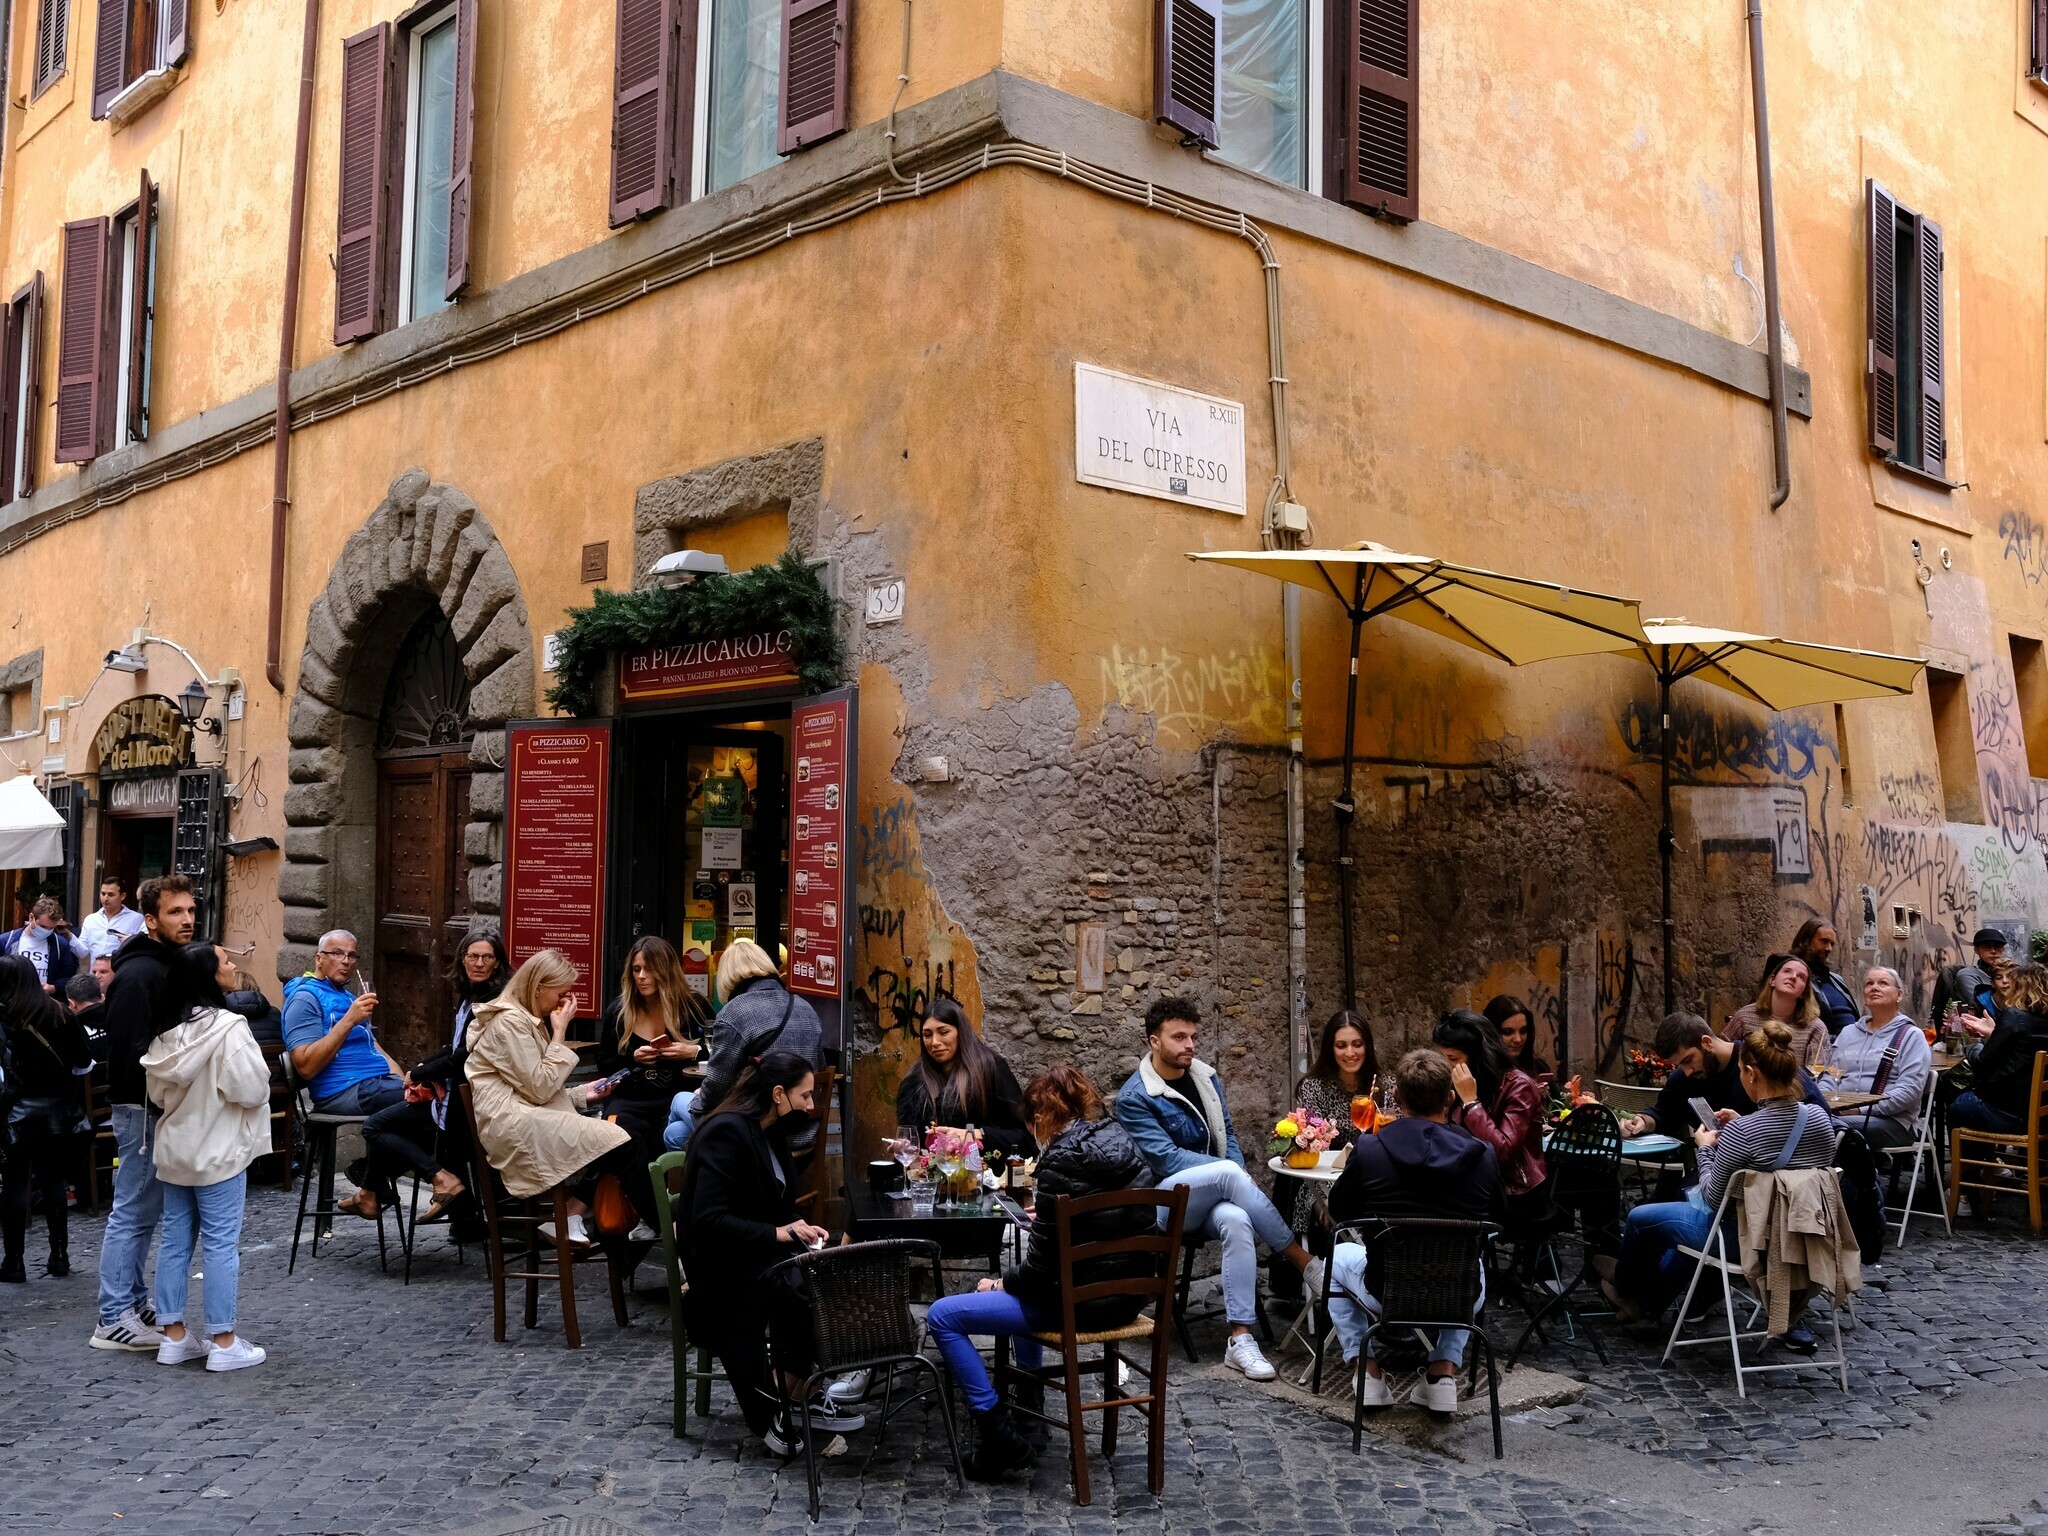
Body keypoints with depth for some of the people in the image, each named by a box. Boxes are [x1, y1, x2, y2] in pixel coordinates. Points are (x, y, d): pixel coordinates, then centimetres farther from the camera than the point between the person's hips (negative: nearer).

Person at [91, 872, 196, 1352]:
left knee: (144, 1212, 16)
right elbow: (130, 1052, -24)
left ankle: (134, 1302, 25)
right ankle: (114, 1320, 3)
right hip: (142, 1108, -10)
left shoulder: (175, 966, 13)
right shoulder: (138, 974, -18)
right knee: (133, 1212, -4)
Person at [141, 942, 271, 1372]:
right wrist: (259, 1070, -1)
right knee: (220, 1244, -1)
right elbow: (251, 1089, -21)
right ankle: (223, 1342, 3)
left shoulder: (168, 1030, 5)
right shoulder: (227, 1027, -19)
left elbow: (157, 1091, 11)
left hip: (175, 1147, 7)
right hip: (218, 1149, -7)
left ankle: (173, 1335, 19)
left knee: (175, 1240, 12)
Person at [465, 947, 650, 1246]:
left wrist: (584, 1094, 8)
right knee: (616, 1143, -19)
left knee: (610, 1142, -11)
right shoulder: (510, 1021, -10)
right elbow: (540, 1089, -15)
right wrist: (560, 1034, -10)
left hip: (530, 1117, 10)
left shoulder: (530, 1020, 21)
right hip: (512, 1123, -10)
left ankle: (570, 1219, -11)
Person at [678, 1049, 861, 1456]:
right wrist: (778, 1234, -26)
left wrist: (801, 1228, -3)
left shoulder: (769, 1132, 9)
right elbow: (708, 1220, -25)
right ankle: (784, 1404, -9)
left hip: (759, 1255, 9)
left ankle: (801, 1395, -4)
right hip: (722, 1268, -9)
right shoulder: (726, 1132, -19)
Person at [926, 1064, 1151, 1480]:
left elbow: (1044, 1263, -18)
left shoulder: (1062, 1161, -19)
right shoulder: (1121, 1141, 5)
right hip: (1126, 1292, 9)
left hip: (1085, 1302, -9)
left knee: (942, 1316, -3)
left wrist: (1001, 1283, 0)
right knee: (1022, 1286, 37)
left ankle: (999, 1434, -3)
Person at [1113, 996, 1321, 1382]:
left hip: (1213, 1200, 4)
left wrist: (1240, 1178, -7)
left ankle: (1241, 1339, -35)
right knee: (1227, 1172, -34)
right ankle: (1305, 1262, -24)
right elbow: (1166, 1159, -15)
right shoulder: (1133, 1097, -10)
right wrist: (1235, 1174, -19)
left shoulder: (1206, 1078, 9)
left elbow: (1227, 1136, 15)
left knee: (1237, 1220, -34)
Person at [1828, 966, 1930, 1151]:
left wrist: (1862, 1109, -18)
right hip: (1843, 1114, 4)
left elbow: (1909, 1090, -8)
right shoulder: (1848, 1033, 22)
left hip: (1892, 1121, -4)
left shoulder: (1911, 1036, 5)